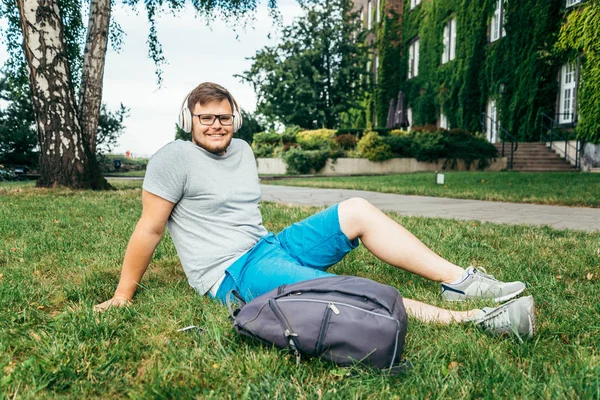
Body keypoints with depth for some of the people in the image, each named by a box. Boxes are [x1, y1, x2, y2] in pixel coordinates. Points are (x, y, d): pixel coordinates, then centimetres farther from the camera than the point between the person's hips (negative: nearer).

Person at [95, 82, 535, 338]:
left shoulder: (242, 151, 12)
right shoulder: (176, 158, -10)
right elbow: (149, 229, -10)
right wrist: (123, 294, -7)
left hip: (270, 244, 8)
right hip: (231, 271, -8)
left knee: (357, 210, -5)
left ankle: (461, 281, -10)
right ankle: (466, 318, -31)